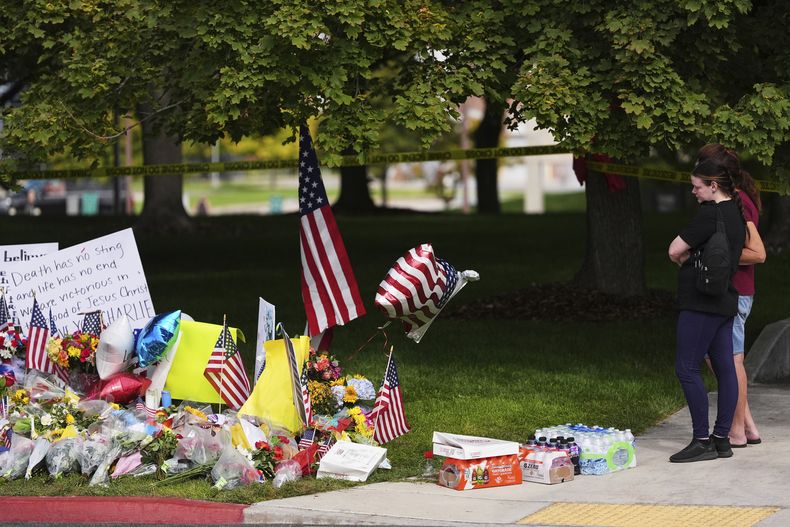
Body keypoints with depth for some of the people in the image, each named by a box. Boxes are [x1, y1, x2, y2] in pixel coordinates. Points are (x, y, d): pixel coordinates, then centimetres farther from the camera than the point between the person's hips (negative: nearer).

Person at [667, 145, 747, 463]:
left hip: (702, 302, -10)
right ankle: (722, 439, 14)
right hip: (725, 301, 10)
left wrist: (684, 258, 7)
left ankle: (702, 441, -5)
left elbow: (675, 250, -15)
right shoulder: (737, 213, 12)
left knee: (687, 368, -5)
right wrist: (695, 256, 8)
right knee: (724, 368, 9)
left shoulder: (711, 214, -17)